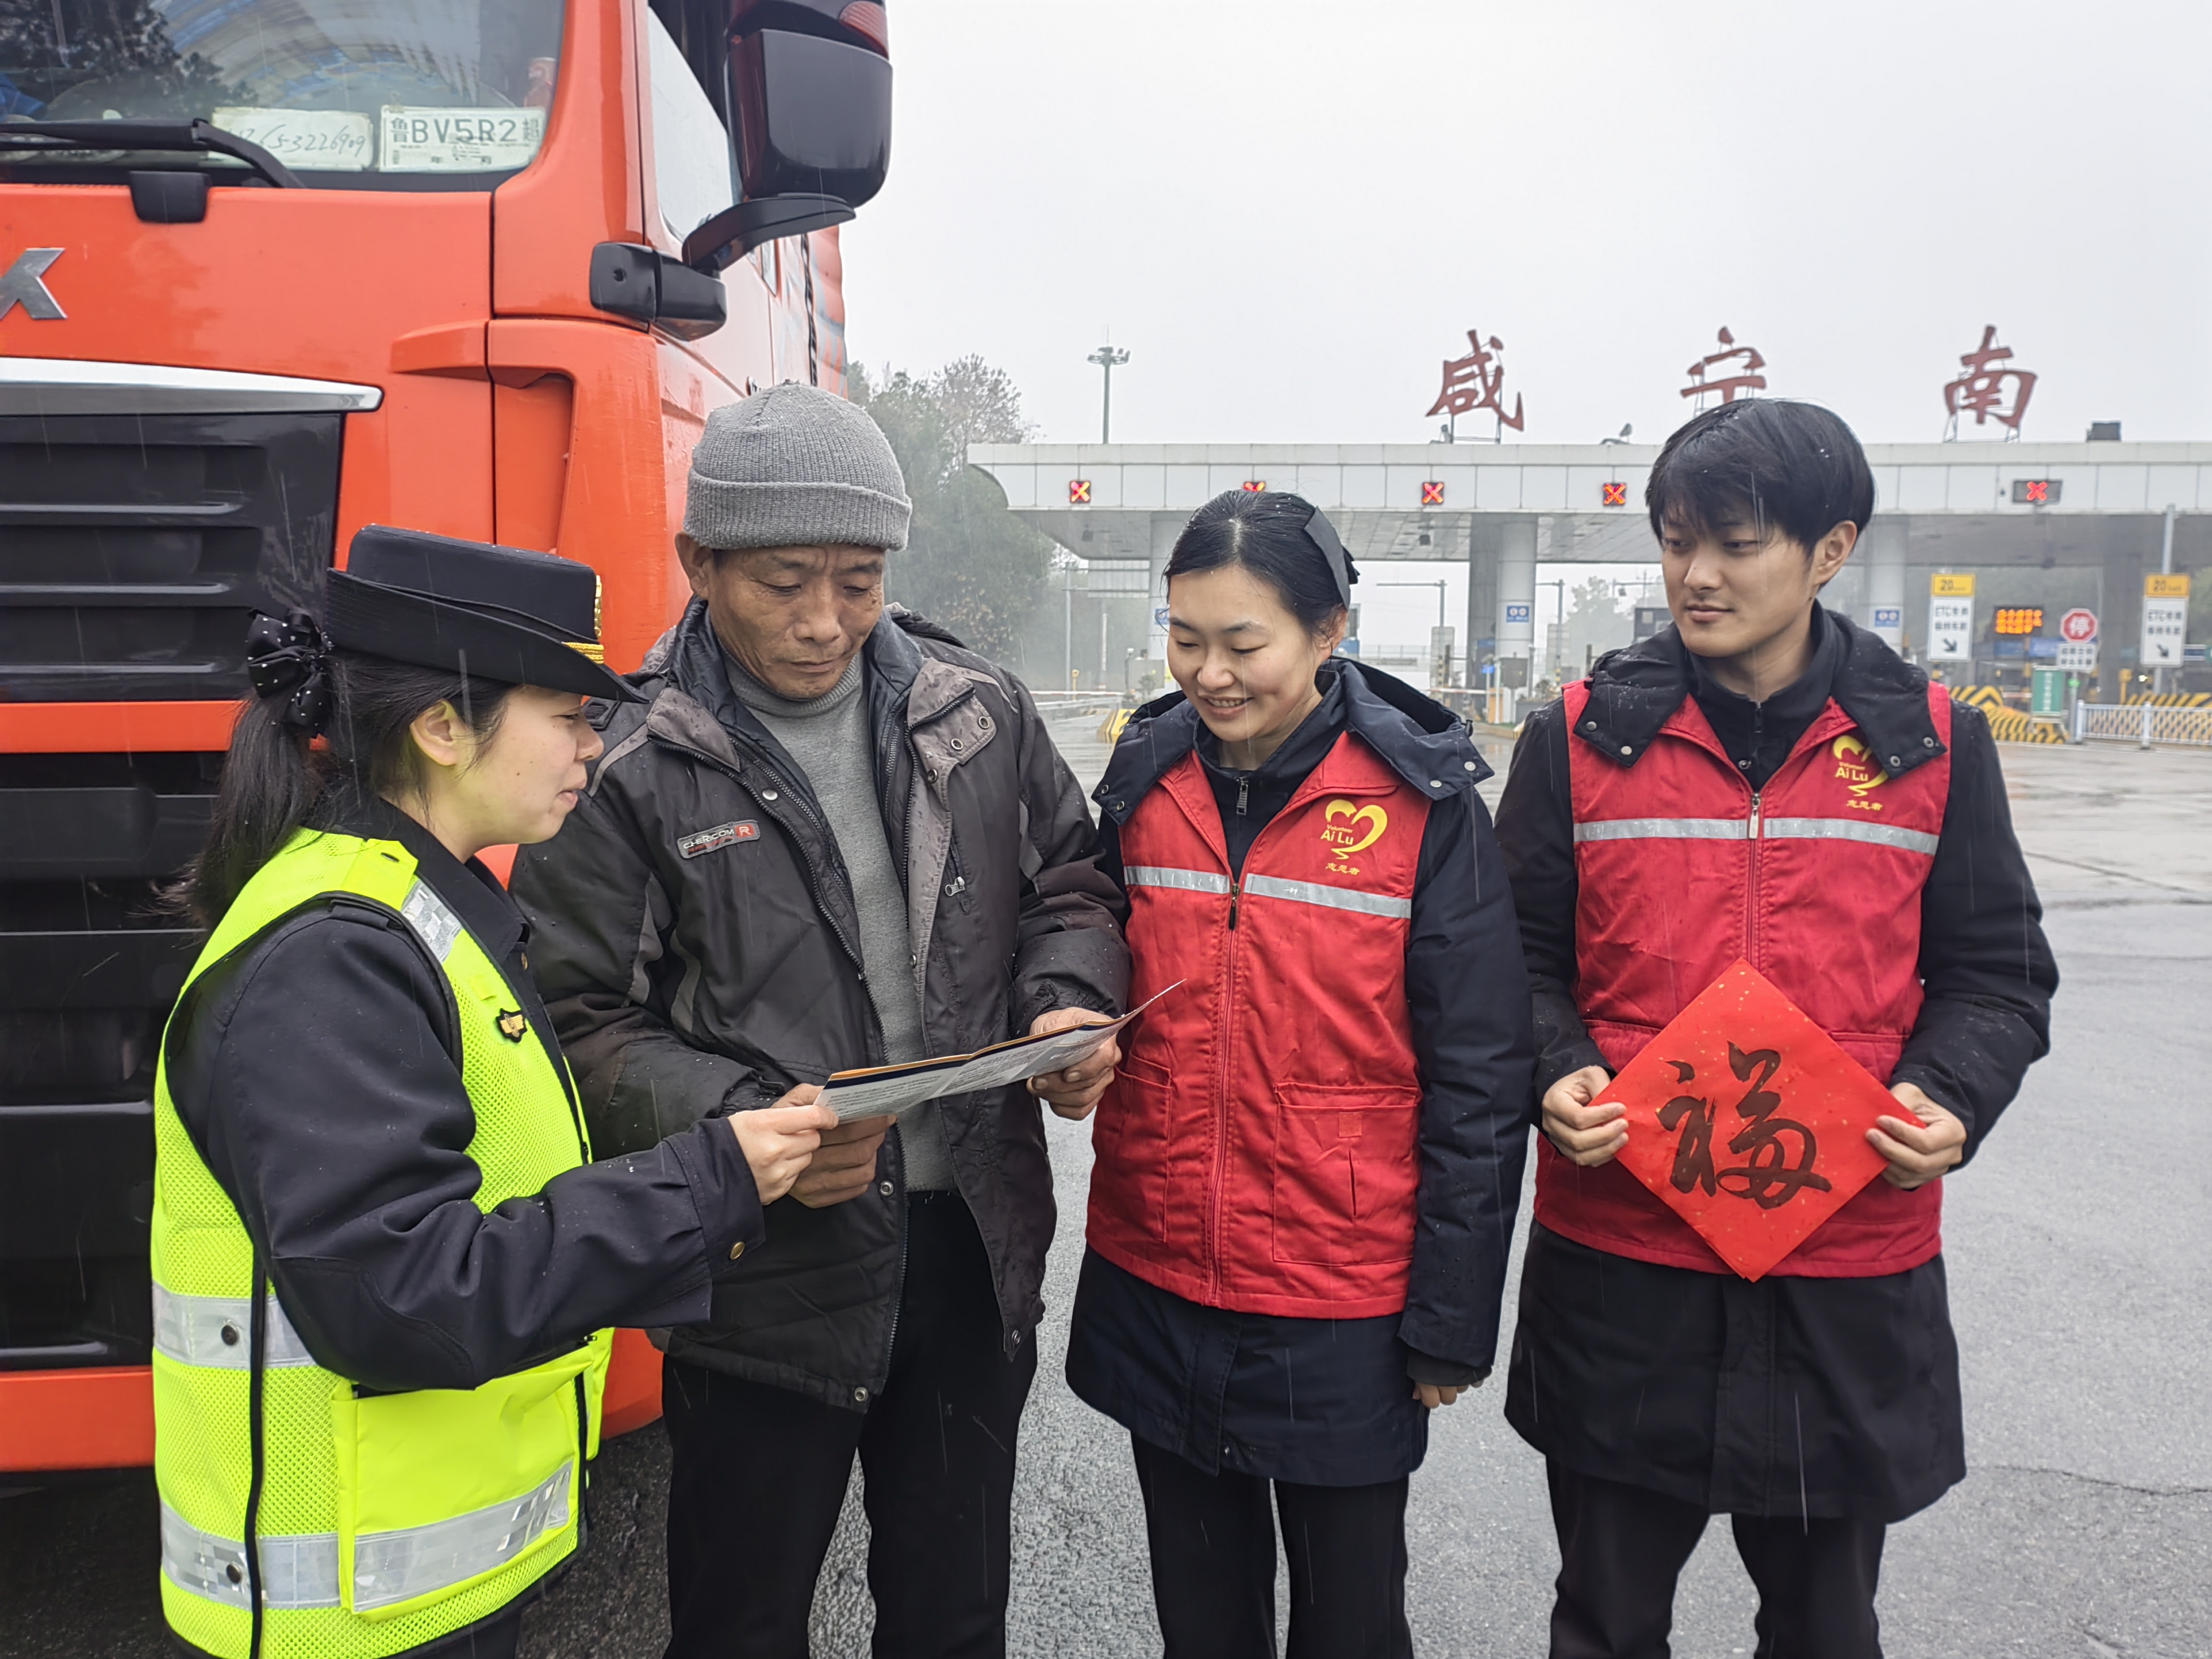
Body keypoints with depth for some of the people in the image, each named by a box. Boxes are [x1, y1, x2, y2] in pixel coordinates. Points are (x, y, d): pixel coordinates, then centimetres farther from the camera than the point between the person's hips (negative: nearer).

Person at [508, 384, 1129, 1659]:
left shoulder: (980, 713, 1)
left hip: (977, 1245, 4)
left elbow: (1068, 886, 12)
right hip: (768, 1275, -3)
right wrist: (748, 1130, -23)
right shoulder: (627, 773, -10)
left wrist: (1071, 1003, -8)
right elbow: (586, 1026, -8)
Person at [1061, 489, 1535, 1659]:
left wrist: (1450, 1324, -8)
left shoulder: (1421, 803, -12)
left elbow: (1479, 1080, -9)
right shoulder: (1145, 777, 0)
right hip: (1156, 1286, 4)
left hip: (1343, 1312, -3)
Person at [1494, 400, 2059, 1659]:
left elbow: (1998, 973, 7)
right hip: (1617, 1253, 0)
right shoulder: (1584, 734, -2)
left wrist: (1949, 1097, -12)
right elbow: (1523, 956, 3)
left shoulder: (1931, 741, 1)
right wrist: (1558, 1075, -15)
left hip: (1852, 1270, 1)